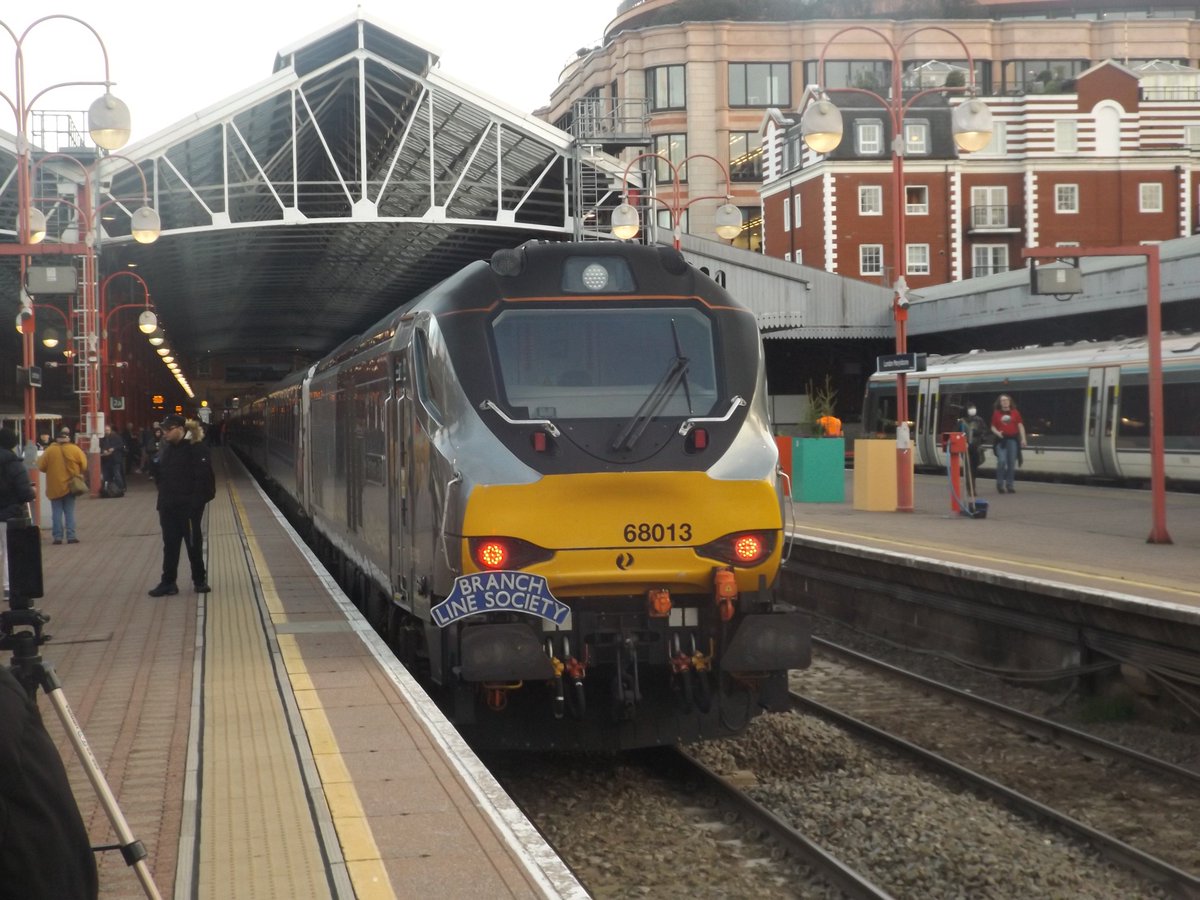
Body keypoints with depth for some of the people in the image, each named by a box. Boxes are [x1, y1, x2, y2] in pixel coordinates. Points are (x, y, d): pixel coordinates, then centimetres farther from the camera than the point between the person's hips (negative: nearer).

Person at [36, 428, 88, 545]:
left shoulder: (50, 451, -7)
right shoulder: (75, 450, -7)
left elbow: (41, 467, -1)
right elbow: (84, 466, -1)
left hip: (54, 487, 0)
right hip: (70, 486, 0)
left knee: (56, 513, 6)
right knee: (70, 512, 8)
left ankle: (58, 537, 2)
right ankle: (71, 536, 3)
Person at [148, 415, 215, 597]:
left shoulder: (196, 448, -14)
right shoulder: (166, 448, 9)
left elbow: (203, 476, -17)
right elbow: (159, 473, 18)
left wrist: (196, 501, -21)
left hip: (189, 505, -7)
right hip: (168, 505, 7)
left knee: (194, 543, 6)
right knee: (170, 544, 10)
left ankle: (199, 580, 19)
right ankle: (168, 582, 15)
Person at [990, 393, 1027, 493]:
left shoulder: (1015, 412, 8)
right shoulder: (996, 413, 7)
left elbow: (1020, 426, 7)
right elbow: (993, 427, 11)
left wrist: (1023, 438, -1)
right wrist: (997, 433, -10)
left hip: (1013, 439, 2)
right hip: (1001, 440, -2)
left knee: (1012, 463, 3)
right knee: (1002, 461, -15)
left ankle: (1009, 485, 12)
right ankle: (1000, 484, -1)